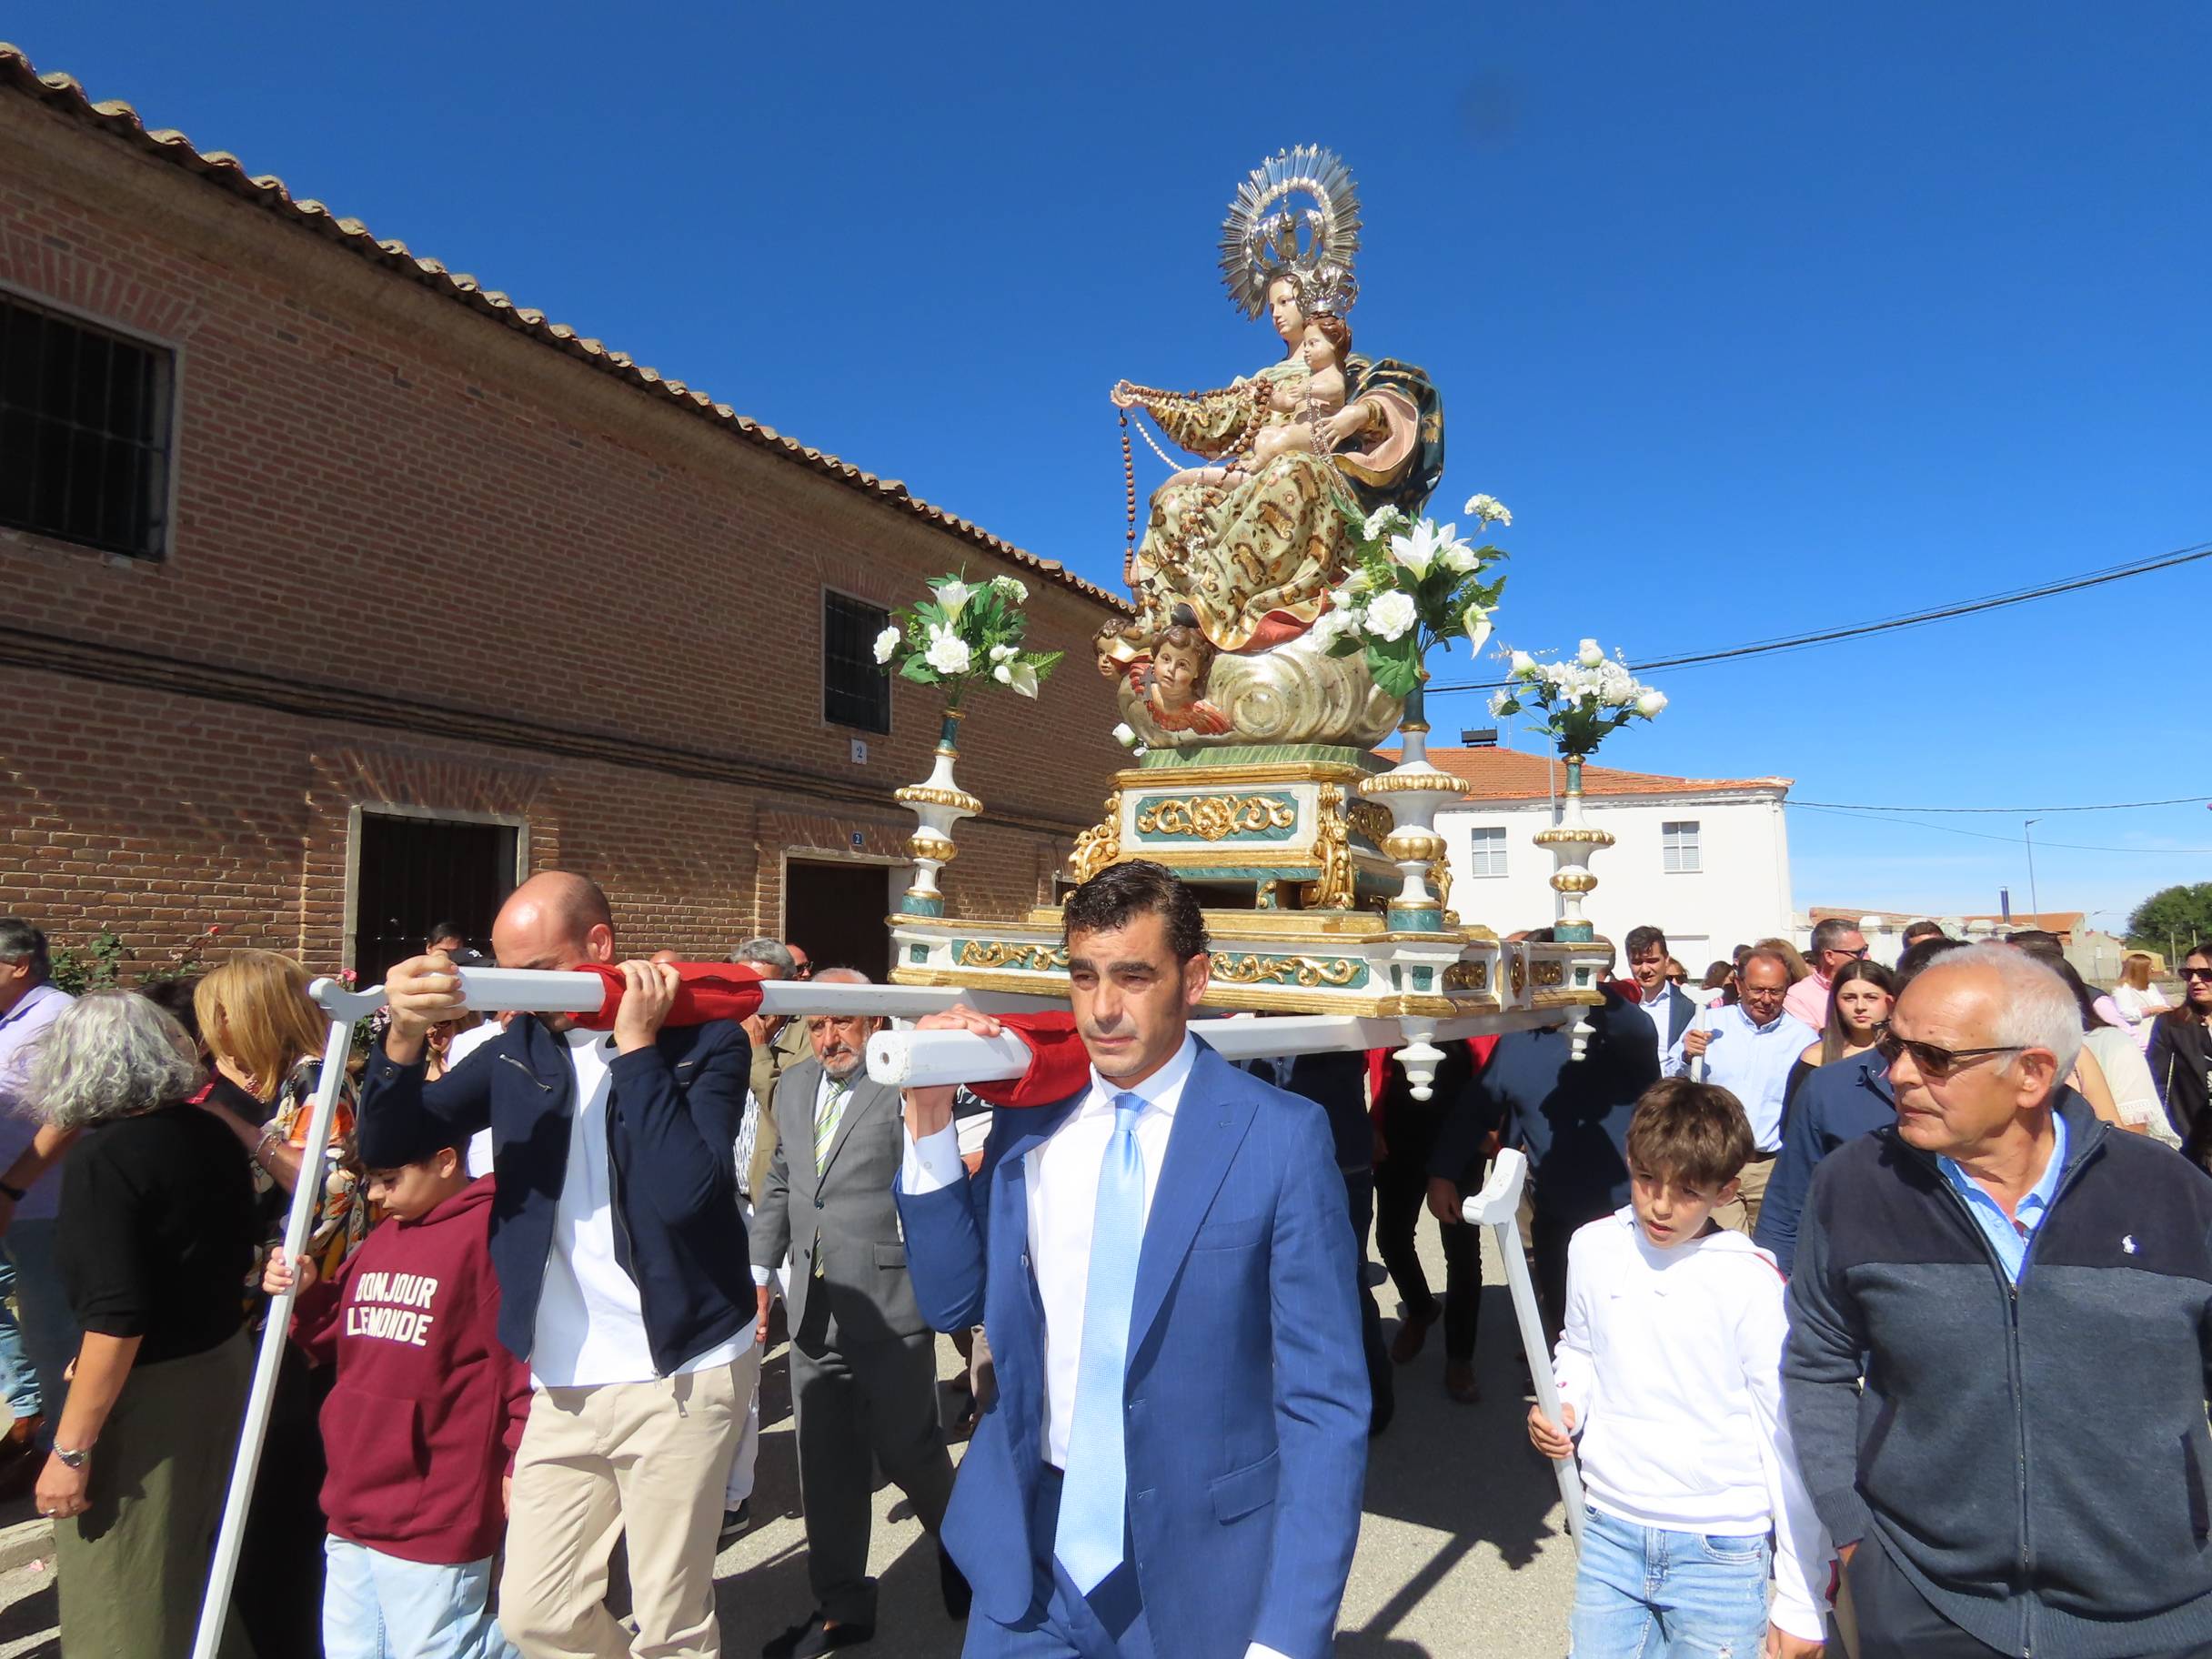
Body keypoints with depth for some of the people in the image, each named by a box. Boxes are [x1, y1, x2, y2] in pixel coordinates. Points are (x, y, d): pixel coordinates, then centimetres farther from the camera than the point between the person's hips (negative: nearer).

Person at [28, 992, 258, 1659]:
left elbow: (115, 1319, -23)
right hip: (226, 1364, 7)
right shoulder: (210, 1131, 1)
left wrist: (71, 1448, -16)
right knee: (200, 1566, 25)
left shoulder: (101, 1157, -19)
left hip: (145, 1391, -7)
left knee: (123, 1599, 9)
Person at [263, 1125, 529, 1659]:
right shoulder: (383, 1238, 10)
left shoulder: (489, 1231, -18)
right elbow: (342, 1341, 20)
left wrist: (520, 1464, -16)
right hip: (353, 1510, 9)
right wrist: (305, 1294, 2)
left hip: (433, 1520, -9)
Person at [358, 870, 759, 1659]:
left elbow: (686, 1193, -25)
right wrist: (404, 1038, -17)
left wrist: (636, 1044, -23)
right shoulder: (518, 1049, 4)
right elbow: (384, 1146, 0)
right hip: (562, 1381, 5)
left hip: (677, 1373, -5)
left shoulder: (703, 1039, -11)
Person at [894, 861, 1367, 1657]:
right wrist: (929, 1121, -9)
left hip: (1198, 1575, -3)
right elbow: (952, 1300, 3)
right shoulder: (1027, 1123, -2)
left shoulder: (1281, 1135, -16)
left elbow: (1324, 1403, -13)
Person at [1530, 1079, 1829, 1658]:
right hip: (1609, 1533, 4)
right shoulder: (1592, 1247, -4)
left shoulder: (1753, 1285, -16)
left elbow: (1793, 1443, -10)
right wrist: (1565, 1406, -4)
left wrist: (1802, 1604, -7)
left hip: (1720, 1551, -3)